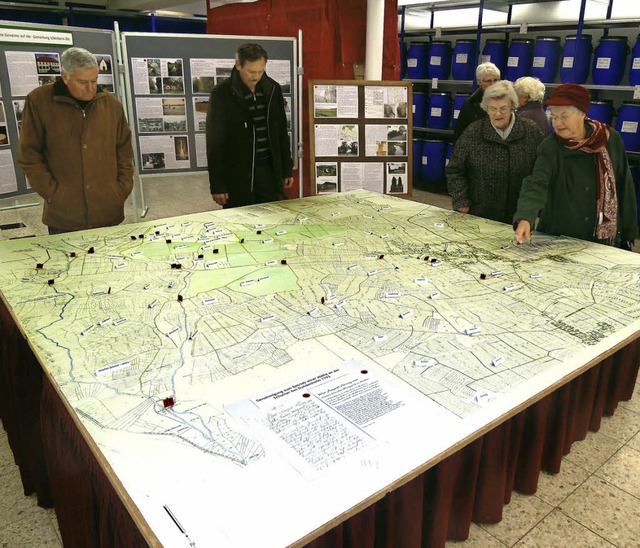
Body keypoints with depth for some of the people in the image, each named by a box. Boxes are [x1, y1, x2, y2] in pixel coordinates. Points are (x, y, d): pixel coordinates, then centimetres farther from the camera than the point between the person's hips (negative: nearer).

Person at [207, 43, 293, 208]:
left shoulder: (273, 89, 5)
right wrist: (217, 185, -10)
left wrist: (287, 170, 12)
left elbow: (282, 132, 14)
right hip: (236, 175, -3)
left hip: (269, 171, 4)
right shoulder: (221, 94, -7)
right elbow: (214, 143, -7)